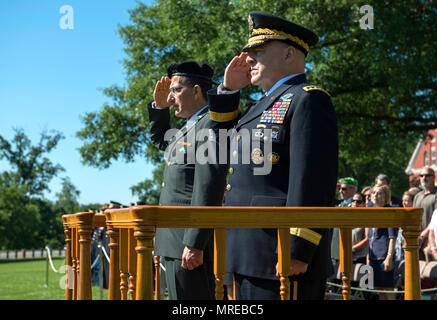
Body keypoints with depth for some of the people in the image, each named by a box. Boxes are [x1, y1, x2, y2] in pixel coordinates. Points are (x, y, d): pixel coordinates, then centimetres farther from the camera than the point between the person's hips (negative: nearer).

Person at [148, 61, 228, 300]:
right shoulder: (189, 128, 19)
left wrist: (194, 244, -25)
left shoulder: (210, 124, -12)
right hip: (175, 243, 10)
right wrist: (159, 106, 21)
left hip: (190, 245, -10)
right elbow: (160, 140, 40)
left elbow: (209, 186, -21)